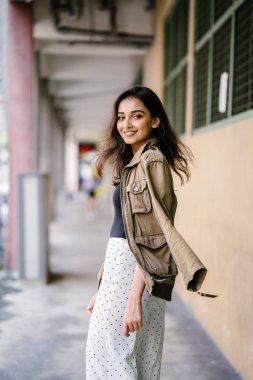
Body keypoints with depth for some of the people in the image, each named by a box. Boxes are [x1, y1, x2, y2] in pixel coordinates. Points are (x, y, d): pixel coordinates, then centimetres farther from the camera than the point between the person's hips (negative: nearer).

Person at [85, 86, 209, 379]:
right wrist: (102, 290, 16)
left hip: (135, 276, -9)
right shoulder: (132, 163, 14)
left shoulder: (152, 161, -14)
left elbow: (154, 236, -20)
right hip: (119, 269, 9)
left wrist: (135, 297, -23)